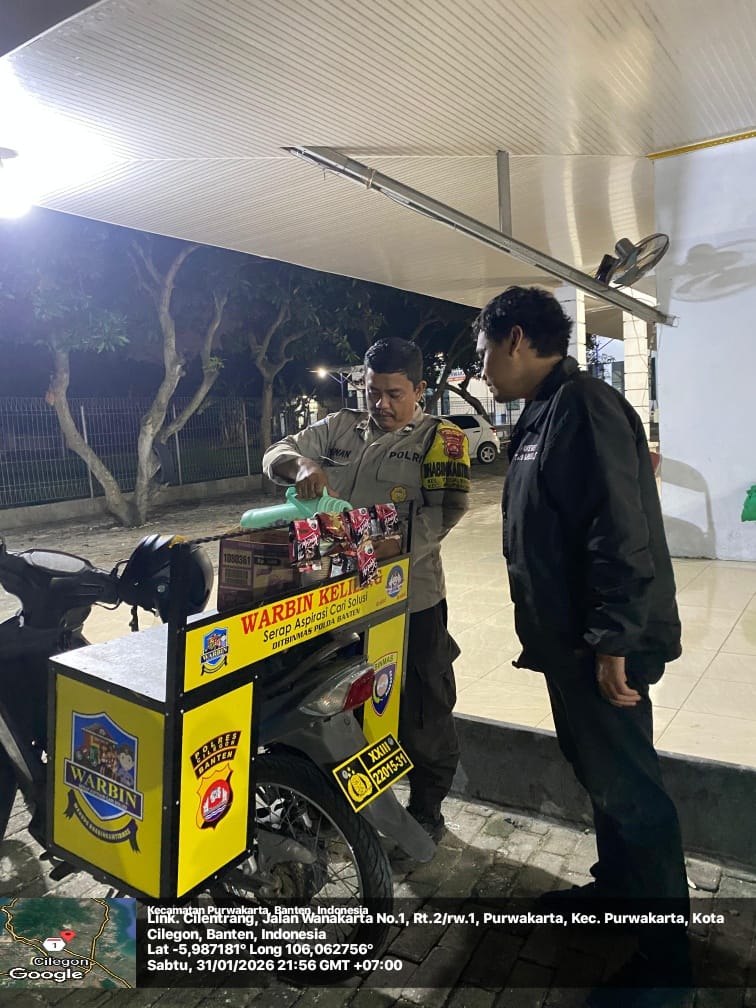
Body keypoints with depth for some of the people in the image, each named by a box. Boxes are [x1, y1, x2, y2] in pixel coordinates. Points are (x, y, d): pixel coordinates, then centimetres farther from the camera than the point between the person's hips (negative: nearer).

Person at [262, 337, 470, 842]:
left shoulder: (440, 437, -3)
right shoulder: (338, 428, 9)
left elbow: (445, 510, -14)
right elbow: (275, 456, 3)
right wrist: (302, 464, -21)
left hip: (410, 600, -4)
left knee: (422, 714, 9)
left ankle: (426, 811, 32)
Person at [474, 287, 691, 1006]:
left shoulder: (583, 406, -17)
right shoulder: (544, 415, 15)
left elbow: (620, 530, -25)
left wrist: (613, 639, -25)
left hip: (601, 646, -10)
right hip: (569, 638, 10)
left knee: (626, 784, 1)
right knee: (595, 767, 22)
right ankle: (616, 887, 41)